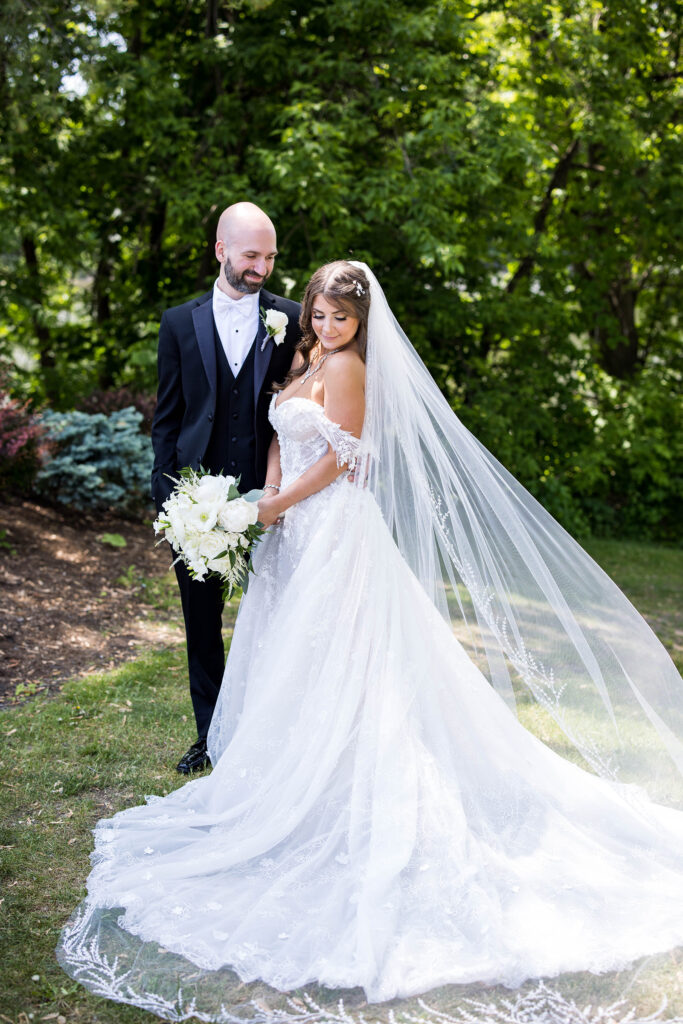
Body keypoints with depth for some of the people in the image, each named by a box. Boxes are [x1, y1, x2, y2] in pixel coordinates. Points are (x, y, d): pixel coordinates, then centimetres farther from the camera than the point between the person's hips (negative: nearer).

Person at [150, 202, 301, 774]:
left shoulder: (293, 320, 3)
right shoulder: (180, 324, 6)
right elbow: (166, 418, 7)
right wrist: (169, 495, -1)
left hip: (270, 495, -1)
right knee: (202, 623, 11)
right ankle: (211, 735, 27)